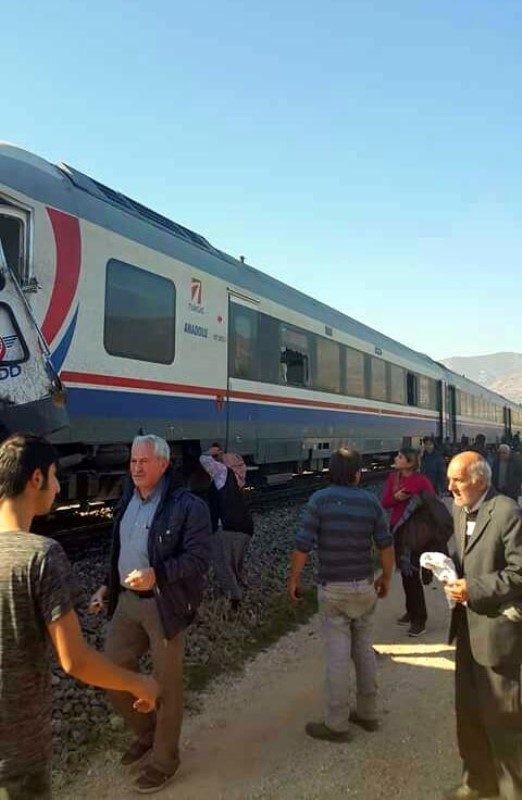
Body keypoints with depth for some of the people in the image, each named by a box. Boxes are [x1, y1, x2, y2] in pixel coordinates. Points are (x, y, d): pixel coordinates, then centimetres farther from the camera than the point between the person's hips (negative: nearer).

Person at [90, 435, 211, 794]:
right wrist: (108, 586, 12)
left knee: (167, 684, 8)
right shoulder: (128, 500, 9)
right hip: (127, 600, 7)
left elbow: (199, 558, -20)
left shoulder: (187, 506, -16)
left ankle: (165, 759, 30)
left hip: (164, 604, -7)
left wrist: (156, 574, -31)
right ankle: (146, 734, 38)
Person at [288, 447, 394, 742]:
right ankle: (368, 714, 31)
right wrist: (386, 577, 14)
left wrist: (294, 579, 0)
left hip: (333, 588, -3)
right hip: (365, 586, 3)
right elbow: (386, 545, -1)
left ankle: (337, 724, 15)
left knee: (337, 656, 4)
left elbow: (303, 545, -14)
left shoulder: (319, 500, -12)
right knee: (364, 650, 18)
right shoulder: (371, 501, -4)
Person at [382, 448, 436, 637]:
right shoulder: (392, 478, 3)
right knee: (404, 573, 16)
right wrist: (395, 497, -18)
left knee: (412, 574, -4)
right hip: (397, 529, 6)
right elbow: (385, 502, 1)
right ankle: (411, 611, 31)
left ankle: (420, 620, 6)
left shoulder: (421, 480, -15)